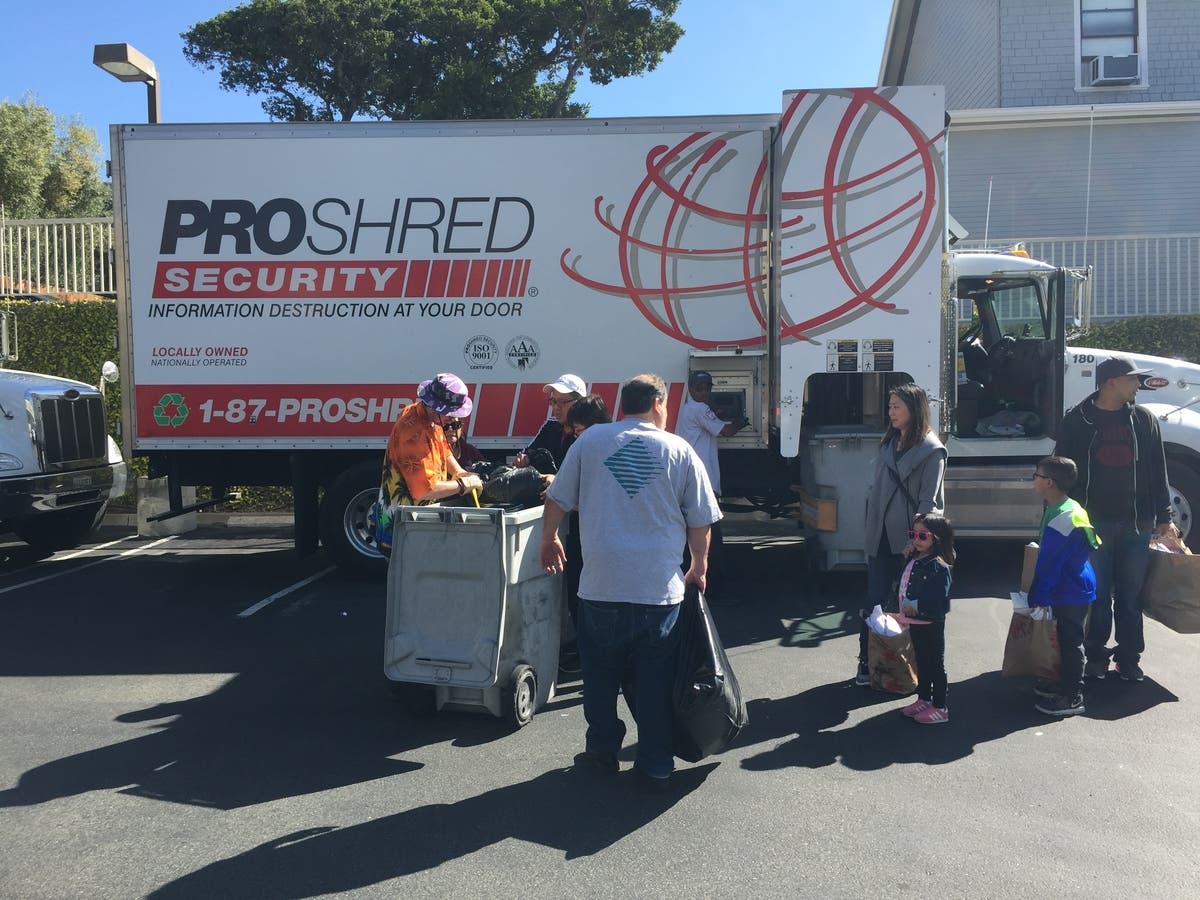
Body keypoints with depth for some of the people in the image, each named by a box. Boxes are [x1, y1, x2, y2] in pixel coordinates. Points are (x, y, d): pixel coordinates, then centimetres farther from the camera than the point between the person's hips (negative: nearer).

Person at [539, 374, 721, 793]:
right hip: (661, 589, 0)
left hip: (601, 586, 0)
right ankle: (656, 767, 17)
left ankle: (603, 750, 28)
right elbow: (700, 522, 4)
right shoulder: (679, 450, 1)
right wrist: (699, 566, 20)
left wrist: (549, 539, 24)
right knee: (655, 679, 10)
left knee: (600, 672, 17)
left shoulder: (591, 440, 1)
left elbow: (556, 500, 6)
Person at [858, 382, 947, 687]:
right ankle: (867, 663, 11)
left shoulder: (931, 450, -8)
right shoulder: (888, 443, 12)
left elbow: (929, 500, -11)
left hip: (909, 540, -5)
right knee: (876, 600, 6)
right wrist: (871, 527, 10)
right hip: (881, 536, 6)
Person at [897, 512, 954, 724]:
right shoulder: (913, 560, 7)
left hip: (931, 623, -9)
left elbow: (940, 599, -25)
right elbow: (904, 586, 19)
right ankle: (923, 699, 34)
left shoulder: (938, 566, -21)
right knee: (921, 661, 20)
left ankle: (939, 707, 13)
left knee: (935, 664, 3)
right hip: (915, 621, 9)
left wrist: (916, 606, -25)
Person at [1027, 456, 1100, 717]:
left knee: (1070, 642, 0)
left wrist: (1037, 597, -13)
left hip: (1071, 594, -10)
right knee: (1065, 639, 20)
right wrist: (1039, 594, 20)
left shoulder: (1061, 518, -24)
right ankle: (1064, 683, 33)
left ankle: (1072, 697, 9)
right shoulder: (1069, 509, 8)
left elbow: (1048, 565, -21)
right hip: (1071, 589, 10)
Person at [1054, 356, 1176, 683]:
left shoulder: (1144, 419, 7)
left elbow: (1157, 471, 10)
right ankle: (1095, 656, 17)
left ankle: (1129, 658, 19)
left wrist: (1163, 517, 7)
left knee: (1131, 594, 8)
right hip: (1093, 521, -2)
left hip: (1137, 522, 2)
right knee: (1096, 594, 5)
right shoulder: (1077, 421, -1)